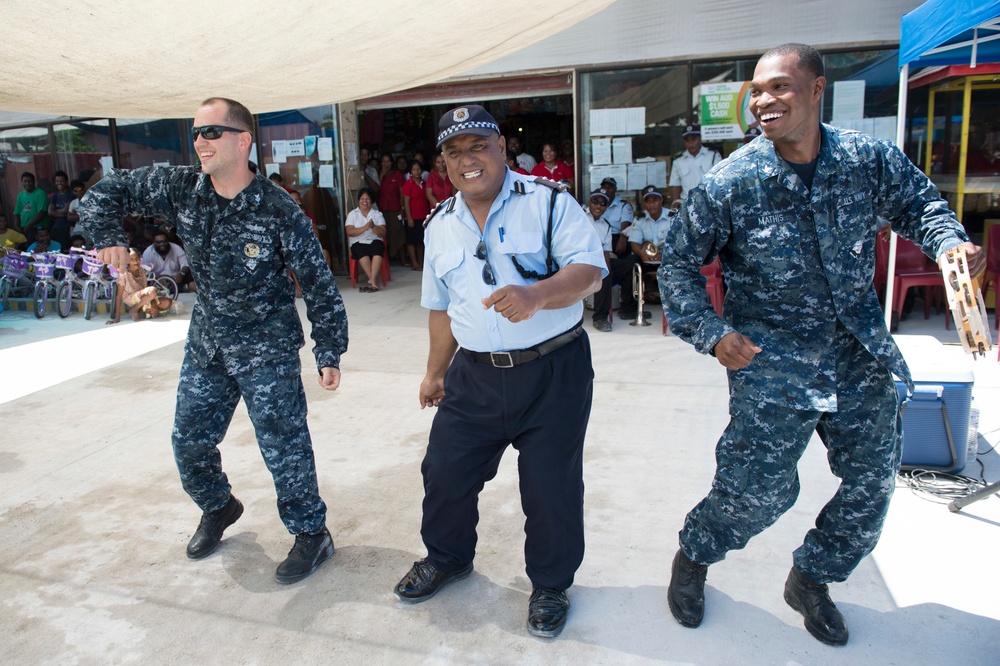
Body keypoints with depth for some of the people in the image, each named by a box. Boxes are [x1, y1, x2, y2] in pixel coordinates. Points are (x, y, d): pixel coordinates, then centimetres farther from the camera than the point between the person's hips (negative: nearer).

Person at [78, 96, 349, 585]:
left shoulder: (278, 211, -20)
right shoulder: (181, 189, -5)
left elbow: (318, 283, -15)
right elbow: (111, 189, 9)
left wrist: (329, 353, -13)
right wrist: (107, 237, -9)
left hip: (267, 349, -6)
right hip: (206, 344, 6)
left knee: (284, 446, 0)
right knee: (189, 440, 16)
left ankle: (312, 535, 19)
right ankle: (218, 508, 44)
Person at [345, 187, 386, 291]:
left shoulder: (377, 214, 12)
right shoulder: (352, 214, 9)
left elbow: (383, 233, 2)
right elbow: (350, 232, -5)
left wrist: (373, 227, -17)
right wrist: (365, 227, -17)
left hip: (374, 241, 1)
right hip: (358, 243, -1)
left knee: (378, 248, -34)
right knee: (361, 251, -35)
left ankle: (372, 280, -39)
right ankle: (374, 281, -34)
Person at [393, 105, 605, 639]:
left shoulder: (549, 202, -5)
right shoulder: (441, 226, 11)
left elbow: (589, 270, -14)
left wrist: (537, 295, -33)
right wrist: (436, 372, 23)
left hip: (553, 373, -4)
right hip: (474, 376, 5)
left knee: (551, 486, 5)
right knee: (444, 471, 11)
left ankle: (551, 584, 32)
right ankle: (447, 557, 41)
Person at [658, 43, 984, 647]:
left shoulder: (869, 159, -4)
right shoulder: (729, 184, -13)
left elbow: (917, 201, 13)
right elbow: (678, 264, -5)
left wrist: (950, 242, -8)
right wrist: (711, 334, -15)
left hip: (861, 355, 5)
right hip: (771, 362, -5)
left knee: (873, 481, 13)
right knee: (758, 489, -1)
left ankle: (811, 579, 38)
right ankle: (693, 558, 30)